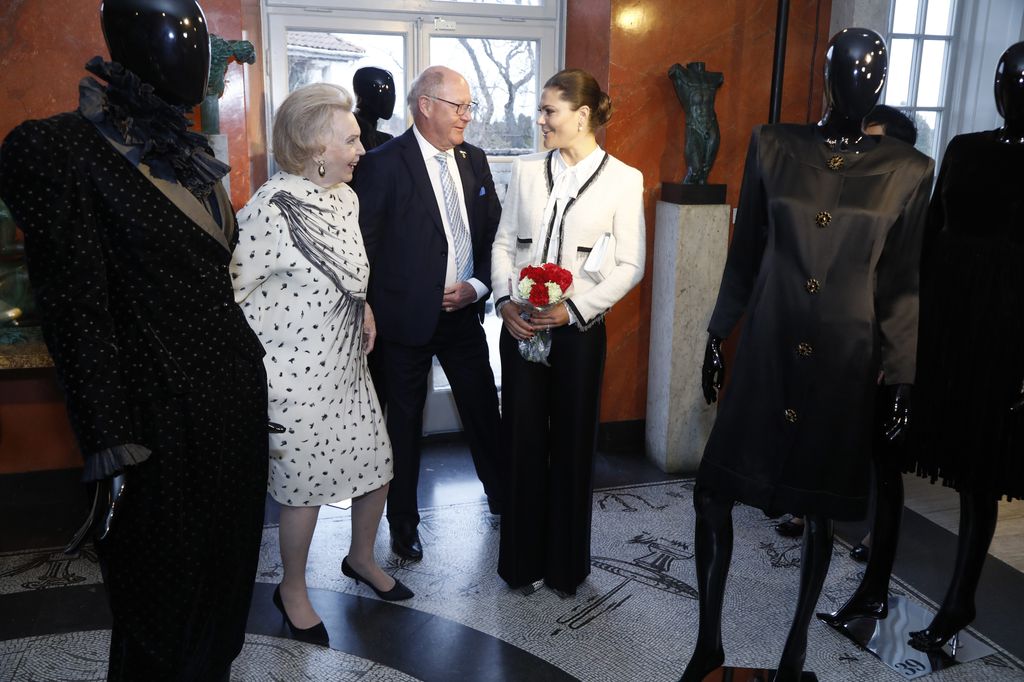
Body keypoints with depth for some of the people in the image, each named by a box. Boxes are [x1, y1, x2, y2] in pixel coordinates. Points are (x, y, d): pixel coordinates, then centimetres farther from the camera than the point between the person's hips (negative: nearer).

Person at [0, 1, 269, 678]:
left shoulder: (191, 155, 9)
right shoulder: (65, 148, -13)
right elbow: (77, 315, -16)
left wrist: (253, 378, 15)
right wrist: (114, 455, -16)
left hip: (236, 395, 7)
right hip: (164, 414, -7)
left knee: (228, 569, 20)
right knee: (165, 591, 11)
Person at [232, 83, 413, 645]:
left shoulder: (345, 197, 2)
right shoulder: (271, 212, -23)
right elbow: (227, 297, -18)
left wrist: (364, 304, 5)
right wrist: (257, 383, -15)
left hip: (348, 367, 8)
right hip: (298, 380, -7)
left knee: (377, 466, 16)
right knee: (305, 486, 9)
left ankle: (362, 557, 44)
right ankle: (293, 591, 36)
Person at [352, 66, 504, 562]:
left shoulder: (474, 160, 6)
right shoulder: (384, 163, -11)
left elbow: (493, 230, 8)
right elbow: (365, 246, -11)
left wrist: (477, 285, -5)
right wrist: (372, 313, -11)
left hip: (464, 312, 5)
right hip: (407, 317, -4)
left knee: (483, 409, 13)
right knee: (404, 423, 11)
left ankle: (500, 495, 35)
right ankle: (403, 521, 29)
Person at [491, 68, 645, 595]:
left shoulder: (623, 179, -3)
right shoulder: (526, 171, 6)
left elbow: (630, 265, -4)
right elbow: (503, 243, 7)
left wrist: (574, 308, -14)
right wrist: (505, 300, -9)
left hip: (578, 328, -2)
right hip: (521, 325, 3)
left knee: (572, 443, 8)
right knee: (522, 439, 7)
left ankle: (566, 562, 27)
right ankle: (522, 557, 25)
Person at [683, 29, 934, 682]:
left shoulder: (908, 170, 0)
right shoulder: (773, 146, 2)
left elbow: (901, 283, 3)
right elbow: (745, 253, 7)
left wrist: (903, 378, 2)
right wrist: (718, 335, 8)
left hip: (844, 360, 0)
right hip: (767, 348, 1)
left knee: (820, 507, 10)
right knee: (712, 492, -1)